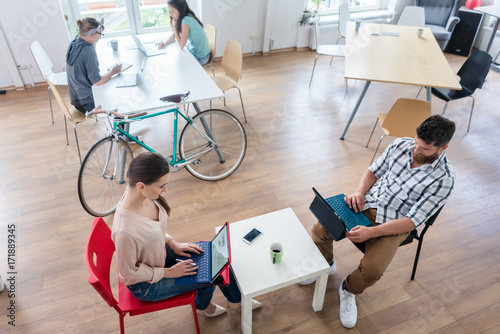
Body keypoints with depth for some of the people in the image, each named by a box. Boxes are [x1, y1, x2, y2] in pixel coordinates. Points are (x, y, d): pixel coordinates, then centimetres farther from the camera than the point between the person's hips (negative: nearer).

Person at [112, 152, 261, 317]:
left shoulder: (144, 196, -18)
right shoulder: (125, 230, -41)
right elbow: (129, 272, -24)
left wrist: (173, 244, -4)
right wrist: (170, 272, -17)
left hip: (160, 253, 7)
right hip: (145, 285, -7)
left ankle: (237, 297, 35)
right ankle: (203, 304, 34)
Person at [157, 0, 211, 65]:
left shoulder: (186, 20, -26)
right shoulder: (188, 16, 1)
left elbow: (181, 45, -24)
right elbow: (175, 35, 11)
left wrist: (174, 26, -17)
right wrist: (165, 43, -7)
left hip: (200, 58, -8)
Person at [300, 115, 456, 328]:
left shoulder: (443, 179, -17)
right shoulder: (401, 145, -4)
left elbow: (412, 221, -19)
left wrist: (371, 232, -30)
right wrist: (359, 192, -11)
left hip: (394, 224, -4)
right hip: (367, 203, 4)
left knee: (371, 269, -26)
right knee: (319, 229, -14)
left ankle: (349, 290, 11)